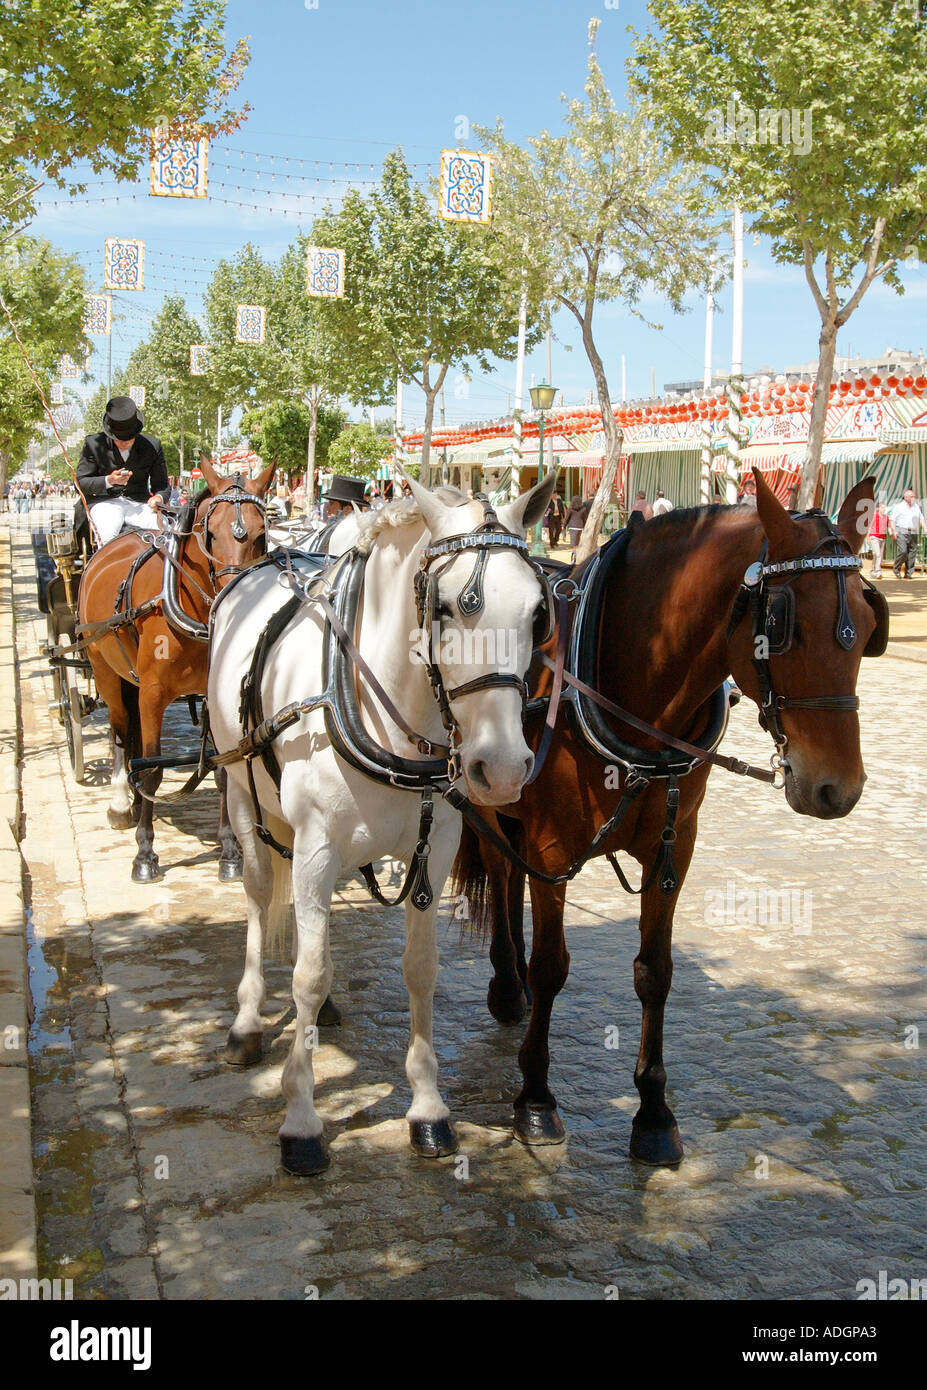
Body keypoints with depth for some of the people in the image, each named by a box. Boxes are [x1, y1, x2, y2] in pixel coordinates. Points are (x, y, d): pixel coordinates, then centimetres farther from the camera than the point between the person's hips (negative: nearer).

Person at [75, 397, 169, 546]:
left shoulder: (152, 446, 5)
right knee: (107, 535, -34)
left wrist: (159, 498, -15)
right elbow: (80, 483, 1)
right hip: (103, 502, -2)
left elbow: (162, 485, 11)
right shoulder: (93, 444, 1)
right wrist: (108, 481, -17)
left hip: (139, 503, 2)